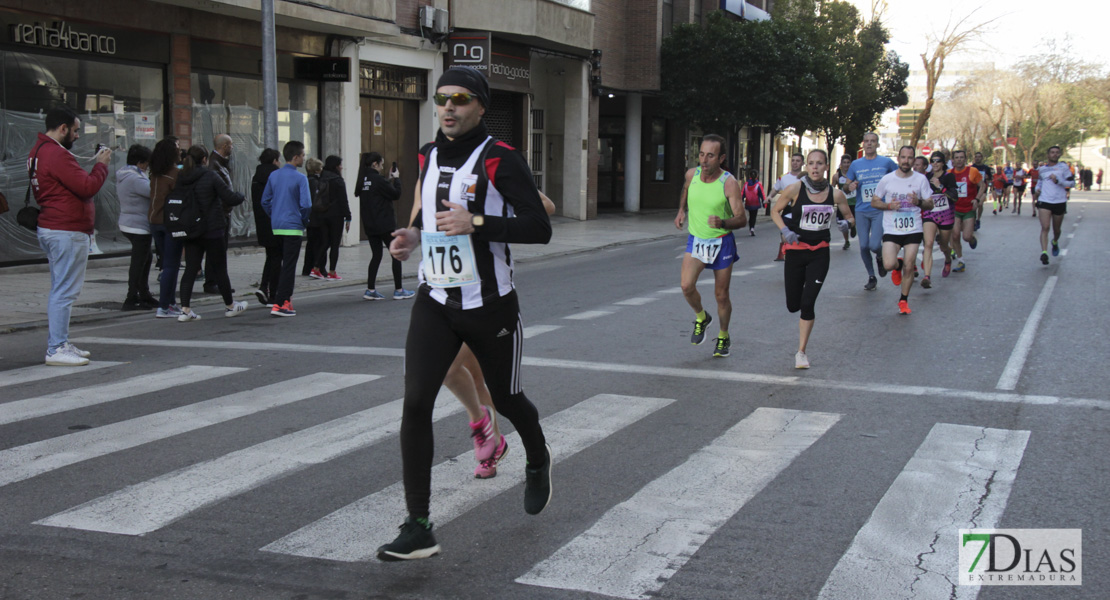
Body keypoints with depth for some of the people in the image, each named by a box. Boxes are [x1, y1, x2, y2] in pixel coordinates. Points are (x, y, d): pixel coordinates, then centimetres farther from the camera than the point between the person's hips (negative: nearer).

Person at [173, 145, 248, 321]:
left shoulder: (180, 179, 2)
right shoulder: (210, 176, -13)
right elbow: (229, 198, -12)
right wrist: (241, 197, 8)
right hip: (211, 230, -5)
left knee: (190, 269, 6)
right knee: (219, 268, 8)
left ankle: (185, 309, -3)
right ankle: (230, 306, 21)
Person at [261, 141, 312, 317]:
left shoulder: (274, 175, 7)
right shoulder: (300, 178, -12)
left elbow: (265, 200, 10)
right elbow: (306, 204, -17)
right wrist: (304, 220, 1)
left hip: (276, 227, 7)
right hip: (293, 227, -6)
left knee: (282, 264, 18)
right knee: (289, 266, -4)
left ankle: (285, 298, 22)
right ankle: (279, 304, -9)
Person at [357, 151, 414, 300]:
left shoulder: (363, 180, 7)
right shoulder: (378, 179, -17)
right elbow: (396, 194, -12)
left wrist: (390, 180, 11)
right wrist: (396, 179, 1)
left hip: (369, 225, 8)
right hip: (384, 225, -8)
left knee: (376, 255, 12)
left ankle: (370, 290, 7)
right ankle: (398, 290, 6)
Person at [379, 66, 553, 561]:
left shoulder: (500, 159, -11)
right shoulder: (428, 157, 9)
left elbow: (539, 228, -16)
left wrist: (476, 223, -25)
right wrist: (414, 236, 8)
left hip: (490, 305, -4)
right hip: (435, 302, 4)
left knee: (506, 399, 14)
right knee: (415, 403, -11)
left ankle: (538, 464, 50)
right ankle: (418, 528, -8)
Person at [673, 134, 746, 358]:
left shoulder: (729, 183, -19)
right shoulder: (691, 175, -7)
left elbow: (742, 219, -21)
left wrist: (722, 223, -39)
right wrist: (681, 210, 7)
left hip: (722, 243, -2)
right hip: (695, 240, 3)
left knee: (721, 295, 6)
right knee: (687, 286, -19)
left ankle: (723, 337, 31)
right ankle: (701, 318, 12)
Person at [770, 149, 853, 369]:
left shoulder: (835, 194, -4)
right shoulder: (795, 190, -10)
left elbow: (849, 216, 11)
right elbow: (775, 211, 2)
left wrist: (846, 223, -11)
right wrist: (785, 230, -14)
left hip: (820, 253, 0)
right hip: (796, 250, 0)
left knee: (807, 303, -8)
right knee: (793, 305, 6)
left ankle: (801, 352, 6)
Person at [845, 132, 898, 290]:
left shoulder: (886, 162, 1)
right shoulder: (856, 164, 7)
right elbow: (847, 184, 13)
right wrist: (850, 186, -10)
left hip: (880, 210, -3)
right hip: (861, 211, 3)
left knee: (874, 245, -14)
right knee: (864, 246, 3)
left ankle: (880, 258, 22)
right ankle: (871, 277, 20)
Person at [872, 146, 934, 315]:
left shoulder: (921, 179, 1)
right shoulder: (887, 179, -1)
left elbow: (930, 205, 4)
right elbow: (874, 201, 7)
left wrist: (919, 202, -18)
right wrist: (889, 205, -13)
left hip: (913, 230, 1)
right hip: (891, 230, -1)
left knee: (909, 267, -1)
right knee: (889, 265, -16)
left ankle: (904, 300, 19)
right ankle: (898, 265, 22)